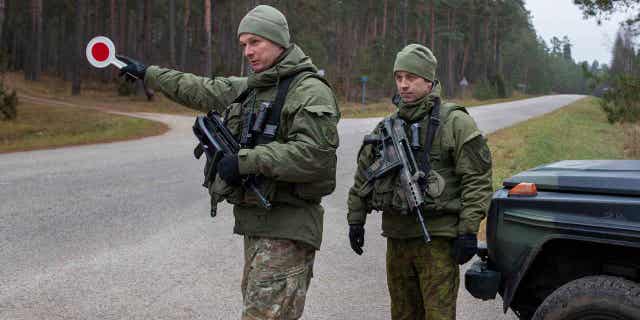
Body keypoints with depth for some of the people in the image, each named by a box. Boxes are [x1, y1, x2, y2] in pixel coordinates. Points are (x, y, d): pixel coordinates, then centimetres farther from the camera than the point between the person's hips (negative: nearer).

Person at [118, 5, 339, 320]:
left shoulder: (310, 91, -10)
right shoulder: (248, 87, 16)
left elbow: (315, 154, -22)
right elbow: (199, 91, 29)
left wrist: (246, 161, -21)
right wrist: (148, 73, 35)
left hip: (287, 226, -9)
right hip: (253, 222, 9)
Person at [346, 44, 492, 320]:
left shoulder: (456, 123, -6)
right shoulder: (387, 127, 12)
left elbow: (478, 180, -10)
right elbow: (363, 175, 19)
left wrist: (468, 230, -15)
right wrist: (356, 220, 15)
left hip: (437, 238, -6)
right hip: (397, 237, 6)